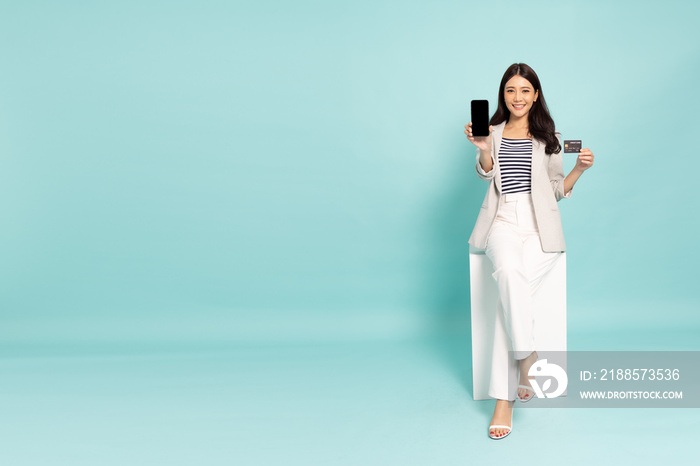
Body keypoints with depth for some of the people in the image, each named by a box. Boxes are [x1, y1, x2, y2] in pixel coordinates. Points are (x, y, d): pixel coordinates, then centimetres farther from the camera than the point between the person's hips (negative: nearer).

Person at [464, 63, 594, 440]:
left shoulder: (549, 137, 15)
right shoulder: (493, 132, 13)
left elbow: (558, 191, 16)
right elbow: (486, 173, -5)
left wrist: (579, 169, -2)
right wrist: (483, 150, -26)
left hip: (540, 226, 0)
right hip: (503, 222, 0)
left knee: (510, 290, -27)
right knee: (509, 272, -35)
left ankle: (503, 399, -21)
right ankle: (527, 360, -25)